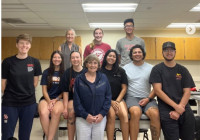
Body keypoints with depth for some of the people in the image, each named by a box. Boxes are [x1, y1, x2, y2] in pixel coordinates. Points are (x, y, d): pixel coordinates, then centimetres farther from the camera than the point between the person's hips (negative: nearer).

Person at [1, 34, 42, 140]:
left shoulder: (35, 62, 0)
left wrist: (27, 93, 4)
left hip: (29, 103, 2)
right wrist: (9, 95, 6)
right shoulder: (7, 62, -6)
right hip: (9, 103, -1)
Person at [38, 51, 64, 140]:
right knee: (43, 113, -33)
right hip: (47, 98, 1)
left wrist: (55, 100, -8)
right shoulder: (46, 72, 10)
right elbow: (44, 90, 7)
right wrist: (49, 101, -9)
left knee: (56, 112, -36)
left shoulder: (64, 73, 7)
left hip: (59, 99, -1)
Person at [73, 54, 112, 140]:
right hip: (83, 118, -1)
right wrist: (85, 115, -10)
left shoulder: (103, 78, 5)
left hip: (100, 117, 1)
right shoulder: (79, 79, 1)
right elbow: (76, 100, -2)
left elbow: (108, 97, 3)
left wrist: (102, 114, -7)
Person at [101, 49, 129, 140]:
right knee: (111, 115, -30)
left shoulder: (121, 71, 9)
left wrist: (117, 101, -6)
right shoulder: (100, 71, 1)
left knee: (124, 115, -26)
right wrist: (111, 102, -9)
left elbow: (124, 88, 8)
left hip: (118, 99, 2)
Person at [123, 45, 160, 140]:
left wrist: (149, 98, -5)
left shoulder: (151, 68, 12)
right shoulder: (125, 68, 11)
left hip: (147, 98, 2)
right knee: (136, 112, -33)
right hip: (132, 97, -1)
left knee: (155, 114, -28)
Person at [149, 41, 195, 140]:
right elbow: (158, 91, -5)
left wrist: (179, 110, -8)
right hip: (165, 109, -3)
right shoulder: (157, 69, 4)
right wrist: (176, 106, -12)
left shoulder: (182, 70, 12)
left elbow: (187, 92, 6)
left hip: (183, 108, 3)